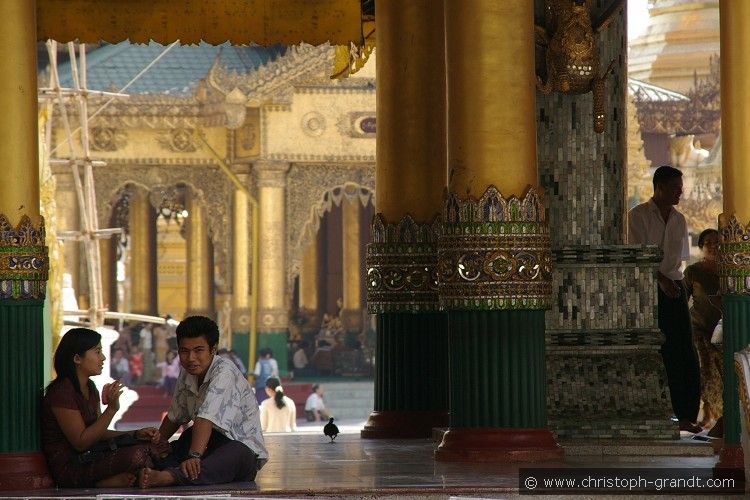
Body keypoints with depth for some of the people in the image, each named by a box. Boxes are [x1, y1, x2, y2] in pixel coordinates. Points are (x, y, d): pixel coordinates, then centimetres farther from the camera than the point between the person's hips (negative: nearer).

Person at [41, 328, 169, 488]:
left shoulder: (89, 388, 14)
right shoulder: (62, 392, -15)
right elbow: (80, 442, -18)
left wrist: (137, 434, 2)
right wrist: (111, 408, -22)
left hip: (91, 457, 10)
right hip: (69, 467, -10)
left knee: (159, 444, -5)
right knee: (136, 456, -31)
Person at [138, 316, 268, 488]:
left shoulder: (224, 372, -19)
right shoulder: (187, 374, 7)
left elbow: (206, 419, -34)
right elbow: (175, 416, 24)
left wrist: (194, 456, -44)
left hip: (243, 449, -9)